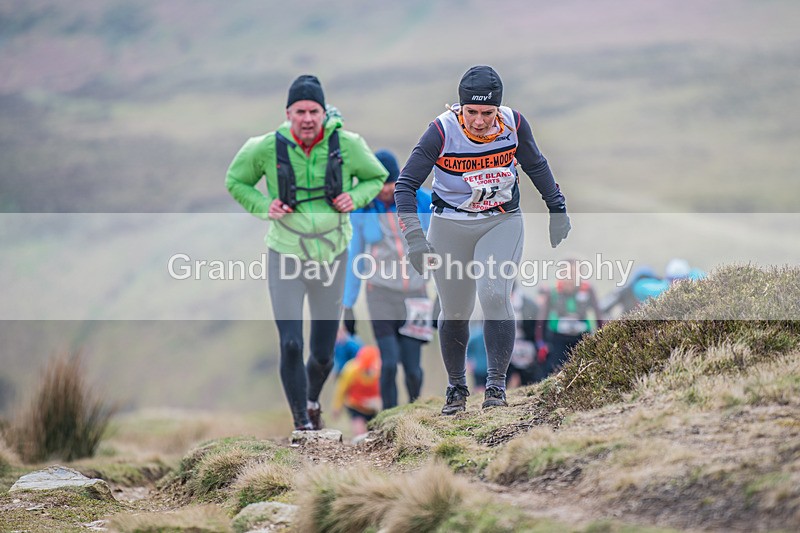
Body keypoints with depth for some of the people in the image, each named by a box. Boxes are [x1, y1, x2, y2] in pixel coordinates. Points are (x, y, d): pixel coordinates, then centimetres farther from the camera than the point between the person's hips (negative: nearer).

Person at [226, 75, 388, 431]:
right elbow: (235, 181, 5)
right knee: (291, 346, -15)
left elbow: (377, 177, 8)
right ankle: (302, 423, 2)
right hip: (286, 258, -2)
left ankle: (312, 400, 44)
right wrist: (264, 206, -13)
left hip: (331, 257, 2)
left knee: (323, 355, 11)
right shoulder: (268, 148, -12)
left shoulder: (347, 145, -10)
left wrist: (356, 197, -12)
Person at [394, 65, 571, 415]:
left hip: (503, 222, 1)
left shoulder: (514, 124, -14)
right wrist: (414, 238, -30)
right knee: (455, 312, 7)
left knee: (495, 296, -19)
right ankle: (456, 387, 28)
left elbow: (536, 166, 6)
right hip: (450, 225, -1)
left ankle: (496, 386, -11)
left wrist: (557, 210, 11)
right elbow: (406, 185, -20)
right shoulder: (442, 131, -22)